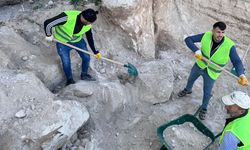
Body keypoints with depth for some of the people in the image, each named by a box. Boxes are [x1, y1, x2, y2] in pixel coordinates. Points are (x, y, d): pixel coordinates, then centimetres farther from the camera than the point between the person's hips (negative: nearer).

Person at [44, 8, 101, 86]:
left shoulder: (87, 25, -18)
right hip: (62, 42, -4)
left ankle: (84, 75, 30)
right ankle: (70, 80, 28)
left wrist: (95, 52, 3)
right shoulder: (67, 17, -37)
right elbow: (47, 23, -29)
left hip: (78, 40, 4)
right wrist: (49, 35, -14)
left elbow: (90, 38, 0)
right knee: (66, 62, -1)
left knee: (86, 58, 3)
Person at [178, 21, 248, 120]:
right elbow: (188, 39, -22)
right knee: (191, 79, 29)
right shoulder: (206, 35, -24)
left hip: (211, 73, -2)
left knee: (207, 93, 13)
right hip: (199, 65, 2)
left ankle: (204, 109, 43)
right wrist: (196, 50, -38)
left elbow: (237, 62, -28)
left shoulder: (229, 45, -29)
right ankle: (187, 90, 65)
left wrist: (241, 74, -47)